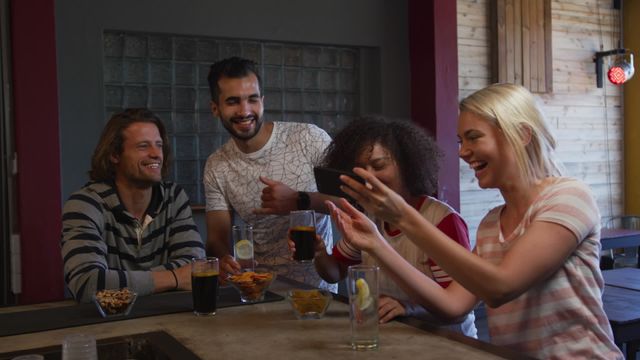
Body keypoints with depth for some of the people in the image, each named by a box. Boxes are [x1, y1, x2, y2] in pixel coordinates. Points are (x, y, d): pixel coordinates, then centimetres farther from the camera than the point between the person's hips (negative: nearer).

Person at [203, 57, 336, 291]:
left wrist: (299, 201, -21)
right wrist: (223, 259, -20)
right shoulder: (216, 168, 4)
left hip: (316, 286, -3)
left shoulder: (310, 138, -6)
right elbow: (216, 237, 3)